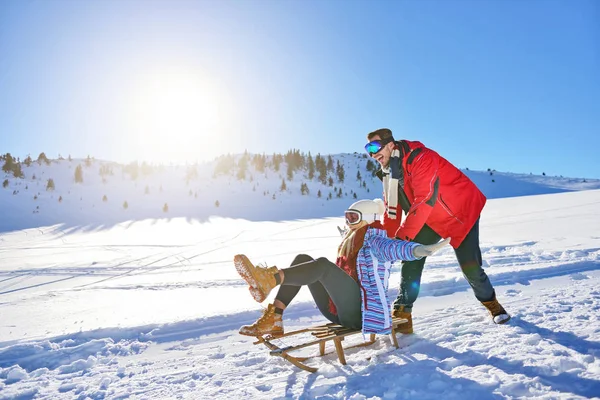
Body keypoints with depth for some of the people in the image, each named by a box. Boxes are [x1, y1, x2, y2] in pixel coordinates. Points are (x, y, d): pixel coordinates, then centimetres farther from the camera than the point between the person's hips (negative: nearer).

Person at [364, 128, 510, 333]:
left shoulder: (420, 158, -30)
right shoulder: (389, 172, -3)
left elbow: (425, 200, -37)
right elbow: (391, 212, 0)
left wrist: (403, 236, -37)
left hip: (462, 211, -7)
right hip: (432, 219, 7)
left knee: (470, 266, -5)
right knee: (411, 258, -7)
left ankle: (491, 302, 27)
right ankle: (402, 315, -4)